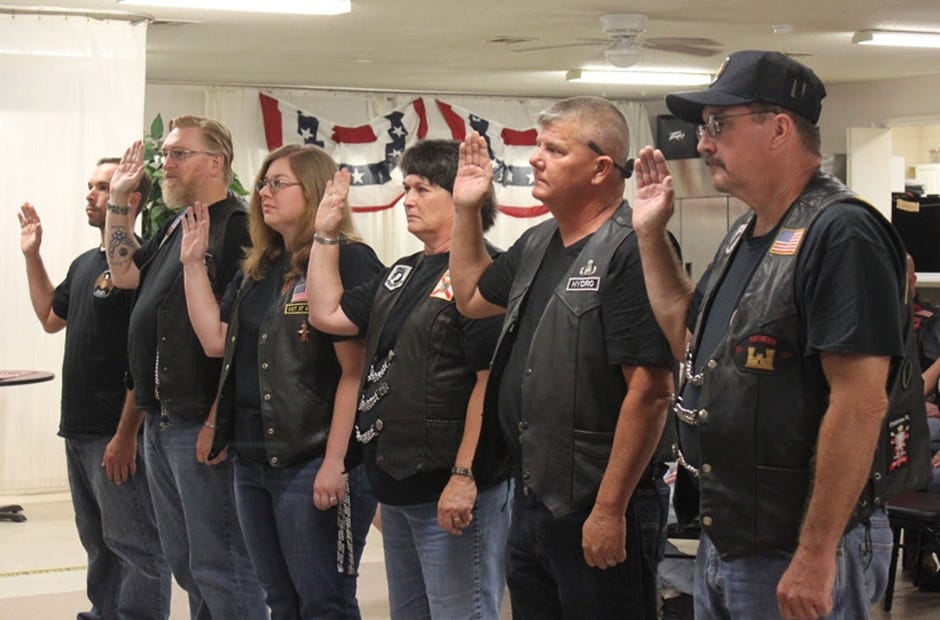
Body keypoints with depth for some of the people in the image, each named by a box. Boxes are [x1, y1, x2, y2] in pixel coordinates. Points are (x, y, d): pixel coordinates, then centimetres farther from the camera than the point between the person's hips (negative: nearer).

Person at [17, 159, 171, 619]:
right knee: (98, 541, 18)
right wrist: (32, 255, 22)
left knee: (135, 545, -4)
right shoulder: (85, 263, 14)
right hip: (79, 428, 10)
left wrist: (126, 434, -21)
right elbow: (51, 318, 30)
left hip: (117, 434, -10)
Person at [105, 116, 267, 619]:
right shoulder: (175, 227, 16)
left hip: (201, 421, -10)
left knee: (218, 565, -4)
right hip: (161, 420, 10)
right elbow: (125, 274, 19)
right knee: (184, 561, 18)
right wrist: (118, 198, 15)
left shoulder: (237, 227, -15)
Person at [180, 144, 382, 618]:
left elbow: (355, 372, -16)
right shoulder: (258, 269, 15)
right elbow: (216, 340, 12)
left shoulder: (348, 262, -12)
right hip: (253, 459, 8)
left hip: (314, 464, -8)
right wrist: (193, 262, 9)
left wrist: (335, 461, -20)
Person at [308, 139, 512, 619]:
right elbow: (327, 314, 19)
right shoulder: (403, 274, 17)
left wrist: (465, 476, -24)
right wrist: (326, 234, 15)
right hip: (398, 489, 10)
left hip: (452, 492, -10)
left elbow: (492, 381, -21)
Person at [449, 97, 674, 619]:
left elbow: (651, 391, -23)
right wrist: (467, 211, 17)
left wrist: (610, 511, -22)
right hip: (532, 499, 9)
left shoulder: (629, 251, -17)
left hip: (599, 511, -9)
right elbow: (472, 297, 30)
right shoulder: (537, 245, 11)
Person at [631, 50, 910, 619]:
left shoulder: (840, 232, -18)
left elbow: (861, 402, -24)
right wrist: (651, 232, 15)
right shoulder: (746, 234, 11)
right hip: (722, 539, 9)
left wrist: (816, 556, -25)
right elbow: (689, 336, 25)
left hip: (798, 555, -9)